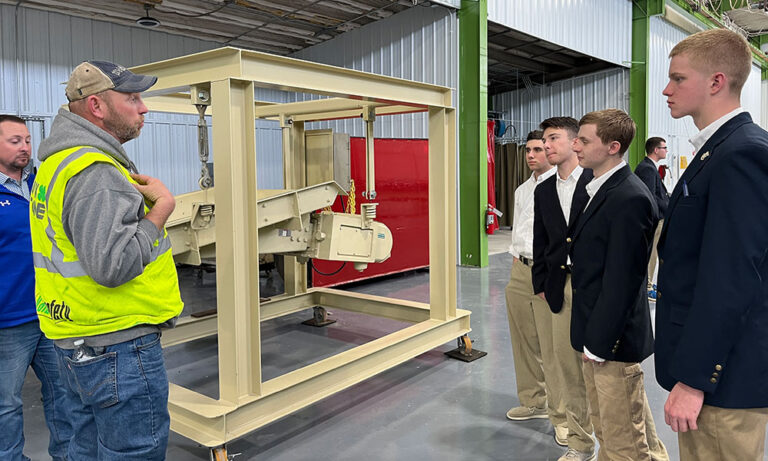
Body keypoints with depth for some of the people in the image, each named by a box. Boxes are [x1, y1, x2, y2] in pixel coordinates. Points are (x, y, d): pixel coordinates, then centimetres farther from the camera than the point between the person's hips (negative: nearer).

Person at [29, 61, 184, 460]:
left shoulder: (58, 161, 14)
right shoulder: (95, 172, -22)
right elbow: (113, 265, -30)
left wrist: (135, 192, 10)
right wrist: (161, 207, -18)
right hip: (117, 349, -11)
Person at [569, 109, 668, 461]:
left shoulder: (630, 198, -20)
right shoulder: (600, 189, 10)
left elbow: (621, 280, -21)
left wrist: (598, 343, -17)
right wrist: (590, 337, 13)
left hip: (612, 339, -9)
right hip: (594, 334, 9)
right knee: (605, 429, 22)